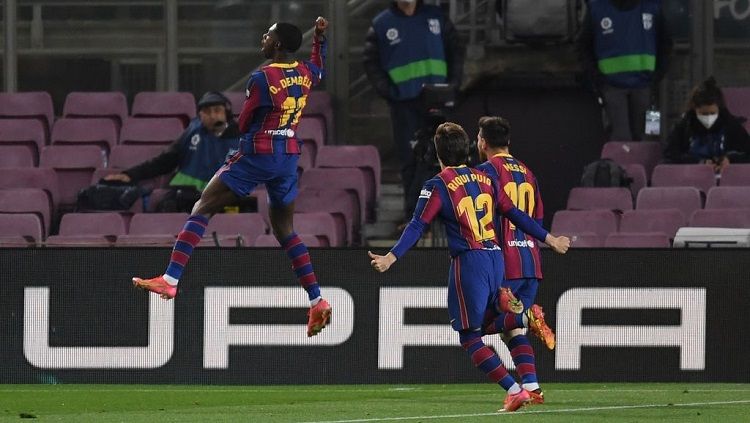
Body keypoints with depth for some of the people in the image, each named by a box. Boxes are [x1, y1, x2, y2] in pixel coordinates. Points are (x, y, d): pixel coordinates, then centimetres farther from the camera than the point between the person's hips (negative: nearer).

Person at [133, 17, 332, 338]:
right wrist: (319, 37, 36)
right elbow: (318, 69, 33)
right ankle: (317, 301, 7)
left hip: (258, 155, -7)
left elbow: (243, 124, -3)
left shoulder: (262, 78, -13)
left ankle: (170, 280, -12)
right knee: (285, 230, 16)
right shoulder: (305, 73, 6)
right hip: (290, 157, 7)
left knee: (202, 209, -2)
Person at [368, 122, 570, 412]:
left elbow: (418, 226, -13)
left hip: (468, 261, -6)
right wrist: (549, 239, 23)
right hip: (495, 257, 6)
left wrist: (391, 257, -18)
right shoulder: (484, 179, 11)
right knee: (483, 323, 22)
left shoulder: (438, 186, -5)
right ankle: (521, 317, -10)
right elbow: (515, 214, 15)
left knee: (470, 337, 2)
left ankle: (514, 391, -9)